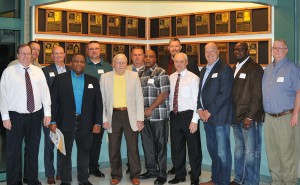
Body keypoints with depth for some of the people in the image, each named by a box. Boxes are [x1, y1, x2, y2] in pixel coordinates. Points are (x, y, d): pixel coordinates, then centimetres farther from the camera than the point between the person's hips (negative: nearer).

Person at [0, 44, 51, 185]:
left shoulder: (38, 71, 6)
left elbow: (45, 92, 5)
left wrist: (47, 113, -1)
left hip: (35, 116, 3)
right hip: (16, 116, -3)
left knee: (34, 150, 13)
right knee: (14, 151, 4)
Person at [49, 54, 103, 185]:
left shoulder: (93, 81, 8)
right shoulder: (60, 79, 2)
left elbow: (98, 103, 6)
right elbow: (53, 101, -1)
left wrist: (98, 123, -1)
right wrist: (52, 121, -7)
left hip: (86, 124, 2)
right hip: (65, 123, -1)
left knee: (84, 153, 10)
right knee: (65, 153, 7)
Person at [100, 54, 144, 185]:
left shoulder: (134, 76, 2)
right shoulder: (105, 77, 3)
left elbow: (139, 98, 1)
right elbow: (102, 99, 3)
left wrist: (140, 119, -4)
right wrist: (104, 119, -3)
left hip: (130, 115, -1)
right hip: (113, 115, 1)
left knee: (133, 147, 5)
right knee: (113, 147, 8)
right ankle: (116, 174, 23)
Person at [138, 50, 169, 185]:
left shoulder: (161, 73, -4)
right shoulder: (140, 74, 13)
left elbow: (164, 94, -10)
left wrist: (150, 109, -12)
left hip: (158, 115, -5)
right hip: (144, 115, 5)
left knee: (160, 144, 2)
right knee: (147, 143, 12)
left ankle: (162, 174, 11)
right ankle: (151, 170, 25)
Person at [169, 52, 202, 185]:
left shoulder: (193, 78, -8)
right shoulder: (171, 78, 7)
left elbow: (196, 99, -11)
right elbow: (170, 97, 10)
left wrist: (194, 120, -14)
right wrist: (170, 114, 6)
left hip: (188, 115, -5)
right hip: (174, 115, 5)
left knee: (193, 148, 7)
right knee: (177, 147, 15)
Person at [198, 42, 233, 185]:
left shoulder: (225, 69, -8)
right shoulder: (204, 70, 17)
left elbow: (224, 93, -15)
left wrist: (210, 111, -14)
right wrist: (200, 109, 3)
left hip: (220, 117, -8)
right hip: (207, 117, 8)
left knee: (222, 153, -4)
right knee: (212, 151, 16)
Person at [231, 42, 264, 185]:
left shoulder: (254, 69, -7)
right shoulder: (234, 69, 15)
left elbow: (257, 95, -13)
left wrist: (250, 117, -16)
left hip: (249, 118, -7)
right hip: (236, 117, 7)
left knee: (251, 151, -2)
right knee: (239, 149, 12)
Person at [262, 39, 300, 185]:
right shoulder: (268, 69, 14)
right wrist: (263, 112, 12)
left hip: (286, 117, -6)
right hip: (269, 117, 6)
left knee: (287, 152, -2)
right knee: (271, 151, 11)